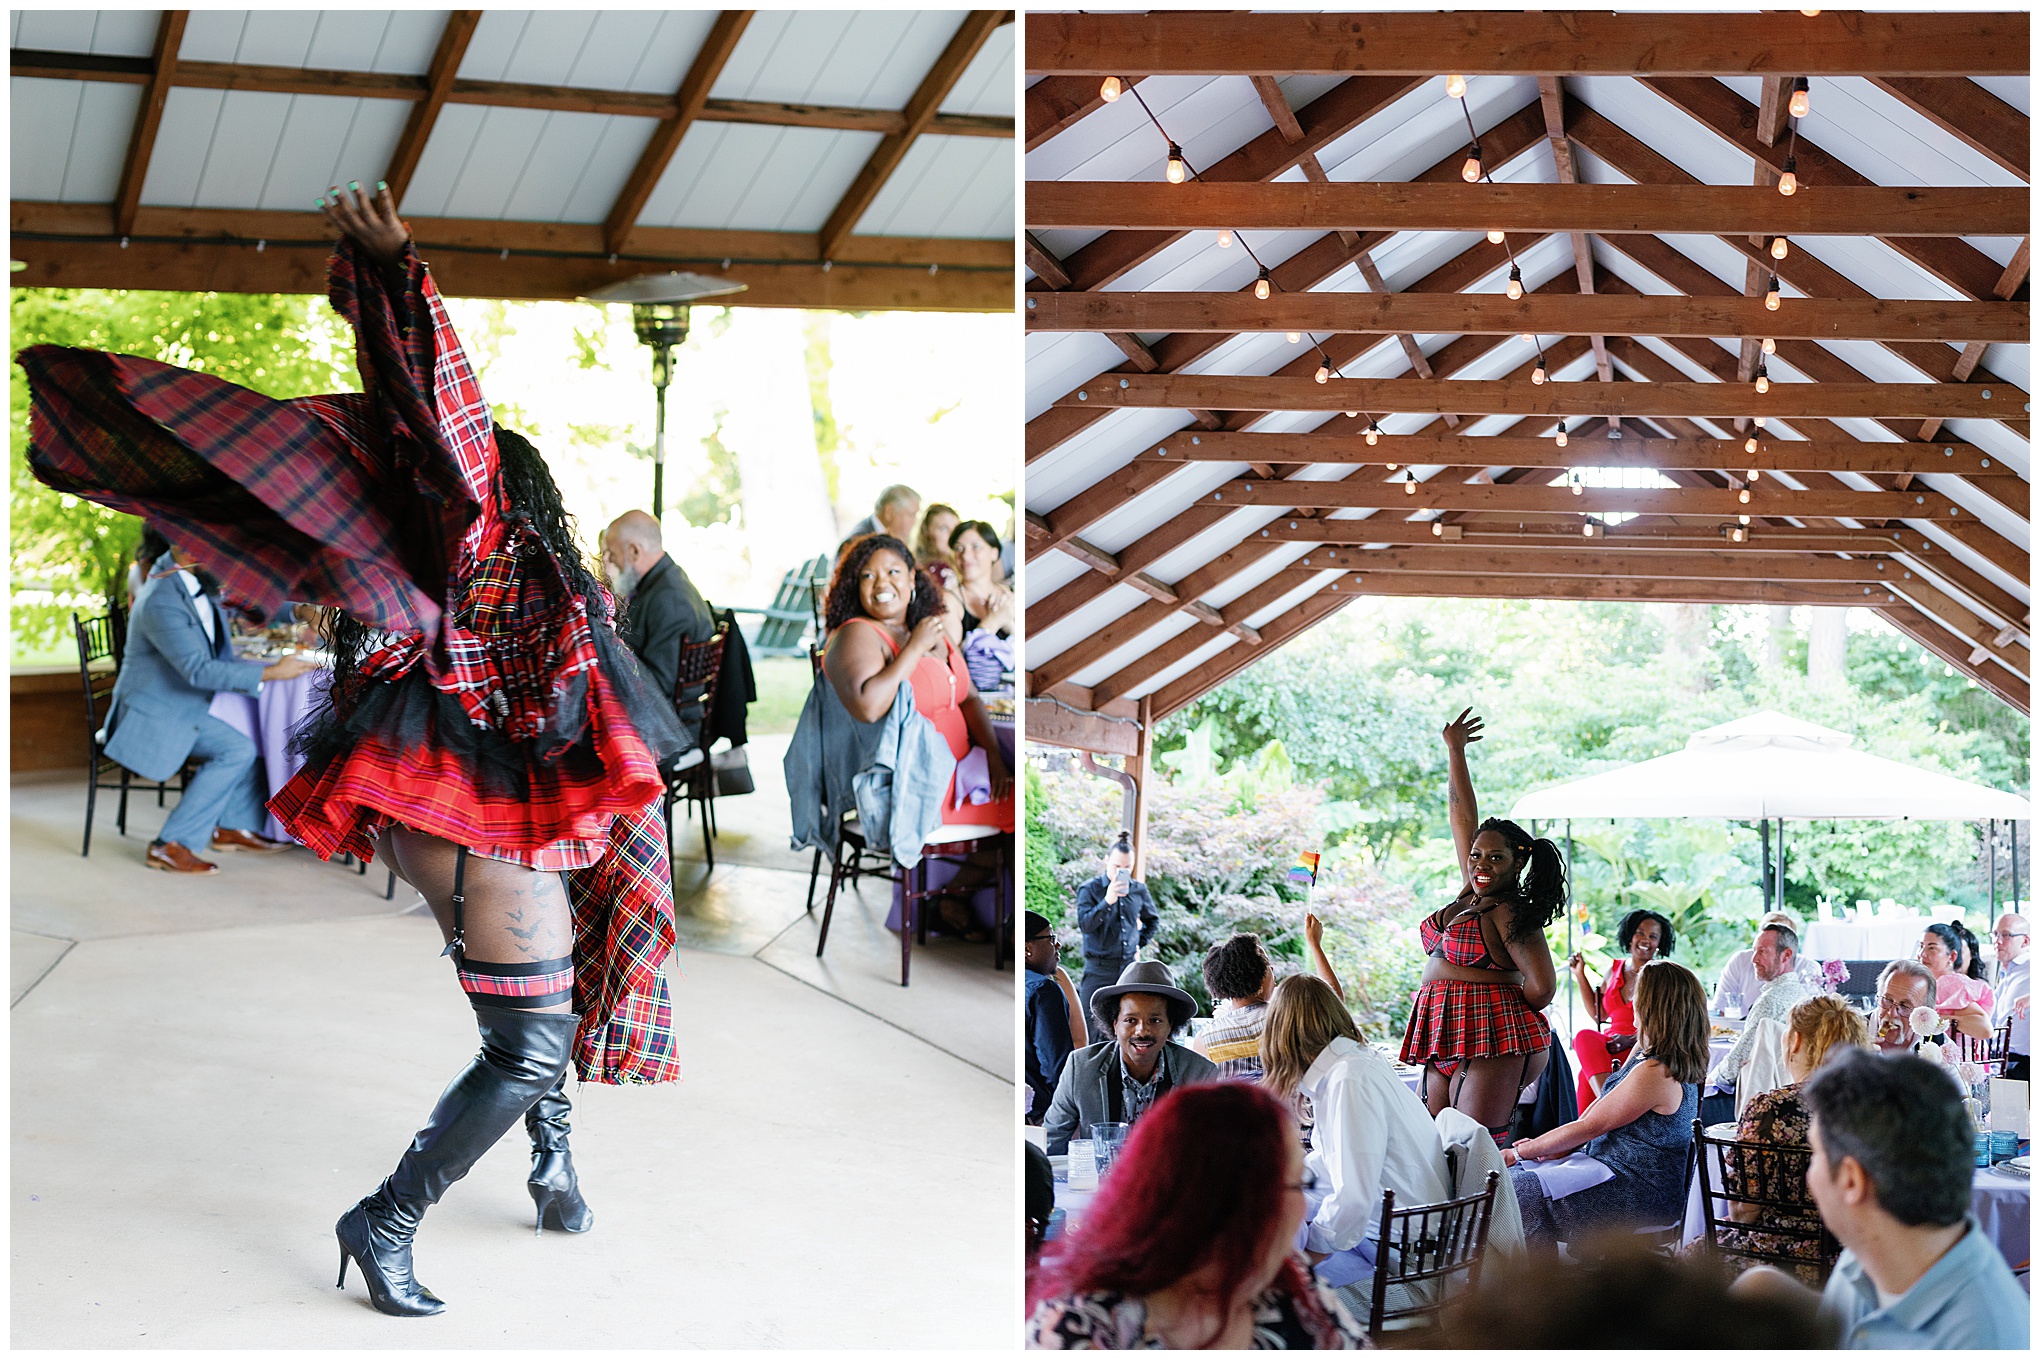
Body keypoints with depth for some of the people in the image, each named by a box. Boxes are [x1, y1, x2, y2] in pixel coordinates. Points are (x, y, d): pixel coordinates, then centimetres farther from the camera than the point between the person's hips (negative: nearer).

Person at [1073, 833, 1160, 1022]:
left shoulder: (1139, 890, 8)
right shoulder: (1089, 889, -5)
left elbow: (1152, 919, 26)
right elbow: (1084, 925, -16)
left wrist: (1140, 943, 13)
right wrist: (1107, 901, -25)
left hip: (1128, 968, 4)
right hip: (1098, 970, -4)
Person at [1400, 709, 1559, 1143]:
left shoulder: (1512, 913, -8)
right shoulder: (1473, 893, 14)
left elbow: (1542, 988, -16)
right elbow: (1461, 814, 21)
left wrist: (1499, 1003, 2)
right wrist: (1454, 751, 28)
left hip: (1490, 1042, -8)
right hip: (1445, 1042, 8)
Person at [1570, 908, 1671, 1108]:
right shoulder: (1614, 969, 20)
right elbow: (1599, 1015, 25)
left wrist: (1632, 1039, -20)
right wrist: (1580, 975, 21)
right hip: (1609, 1043, 4)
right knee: (1584, 1037, -35)